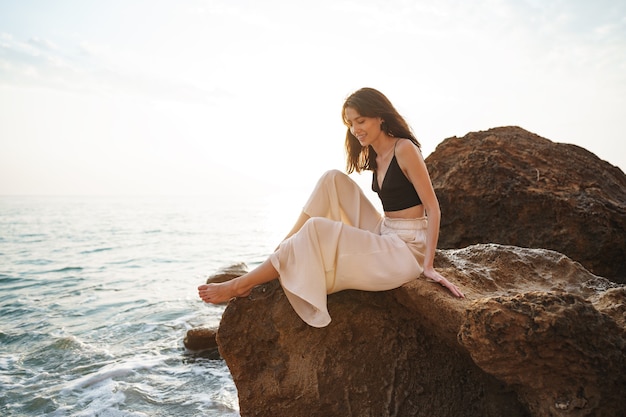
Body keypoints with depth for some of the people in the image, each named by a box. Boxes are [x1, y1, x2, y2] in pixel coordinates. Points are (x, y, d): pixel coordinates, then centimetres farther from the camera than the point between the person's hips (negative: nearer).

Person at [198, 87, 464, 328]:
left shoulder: (404, 149, -11)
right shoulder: (375, 157, 12)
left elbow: (433, 208, -13)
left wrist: (428, 265, -18)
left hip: (405, 251, -8)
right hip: (383, 236, 8)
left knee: (317, 230, -22)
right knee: (333, 180, -2)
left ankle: (241, 285, -11)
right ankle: (285, 247, -6)